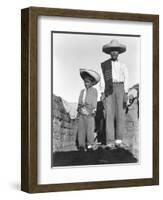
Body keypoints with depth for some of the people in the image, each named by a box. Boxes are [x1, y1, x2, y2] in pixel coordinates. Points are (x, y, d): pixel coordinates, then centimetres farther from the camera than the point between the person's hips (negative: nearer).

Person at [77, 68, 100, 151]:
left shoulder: (94, 90, 7)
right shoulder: (82, 91, 20)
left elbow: (94, 101, 1)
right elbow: (80, 101, 19)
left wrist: (93, 110, -7)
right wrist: (78, 109, 11)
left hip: (89, 112, -5)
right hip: (81, 112, 5)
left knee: (90, 128, -6)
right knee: (81, 128, 1)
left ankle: (90, 145, -3)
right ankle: (81, 145, 4)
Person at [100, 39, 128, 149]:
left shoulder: (123, 65, 14)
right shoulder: (104, 65, 12)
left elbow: (126, 80, 6)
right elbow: (102, 80, 7)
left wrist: (126, 94, -6)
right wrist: (102, 93, -4)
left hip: (120, 88, 1)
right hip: (108, 90, -1)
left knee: (120, 114, -6)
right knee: (109, 114, -9)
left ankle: (119, 140, -5)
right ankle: (110, 141, -12)